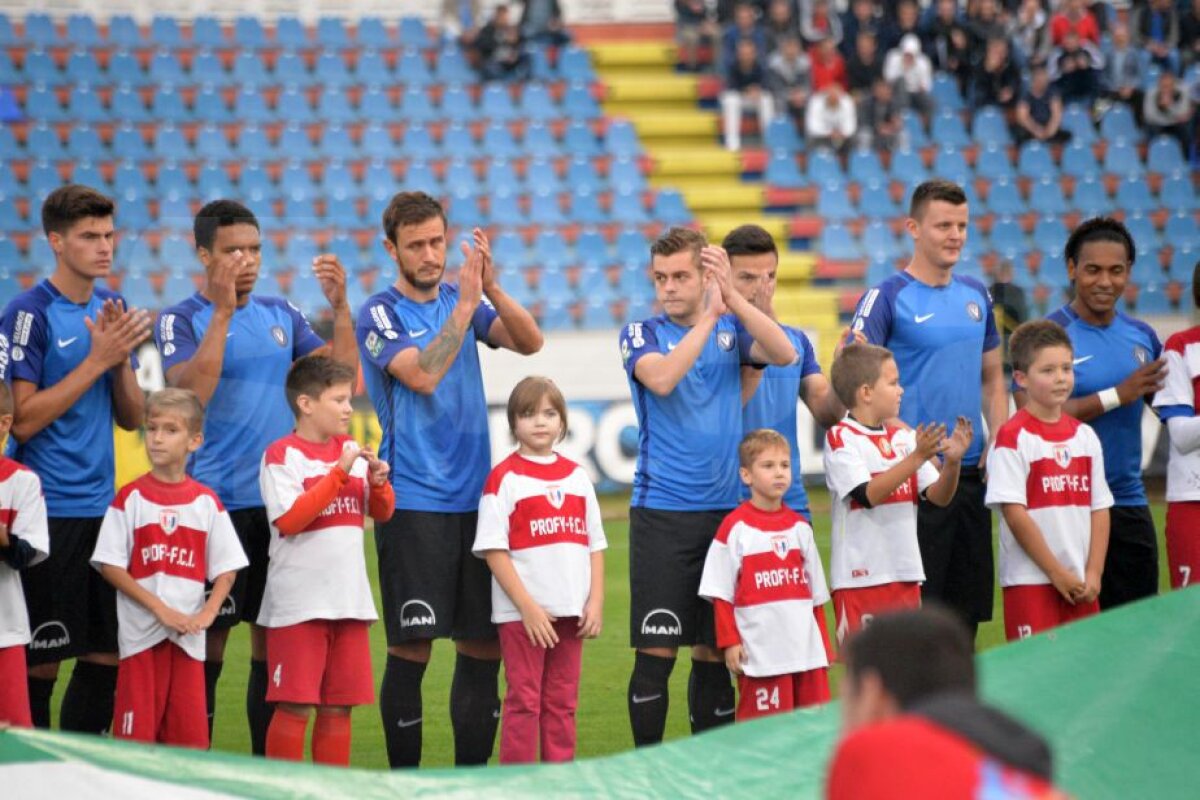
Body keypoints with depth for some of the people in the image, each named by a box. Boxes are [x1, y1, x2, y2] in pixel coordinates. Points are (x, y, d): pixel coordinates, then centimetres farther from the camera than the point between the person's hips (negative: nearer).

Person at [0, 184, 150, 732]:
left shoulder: (112, 310, 11)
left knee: (106, 656, 8)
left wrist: (123, 359, -6)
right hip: (47, 510, -7)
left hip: (102, 506, 7)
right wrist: (97, 359, -16)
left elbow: (131, 418, 13)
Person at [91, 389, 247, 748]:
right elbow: (109, 564, -4)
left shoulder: (207, 502, 6)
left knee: (190, 738, 2)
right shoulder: (131, 498, 0)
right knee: (136, 735, -5)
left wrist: (207, 614, -8)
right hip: (141, 633, -2)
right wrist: (159, 608, -11)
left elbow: (226, 569, 9)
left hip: (189, 636, 2)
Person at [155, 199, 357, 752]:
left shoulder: (280, 314, 12)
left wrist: (339, 305, -4)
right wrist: (221, 313, -23)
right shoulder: (181, 320, -3)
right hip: (216, 503, -5)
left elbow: (342, 371, 8)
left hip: (279, 501, 5)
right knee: (208, 646, -2)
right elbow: (191, 392, -20)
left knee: (274, 643, 8)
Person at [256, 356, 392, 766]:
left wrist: (377, 483, -5)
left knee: (338, 706, 9)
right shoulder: (283, 455, -8)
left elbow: (381, 512, 17)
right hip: (299, 604, -6)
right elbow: (289, 519, -19)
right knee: (294, 706, -4)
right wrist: (339, 473, -19)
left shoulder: (350, 449, 12)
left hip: (349, 600, 6)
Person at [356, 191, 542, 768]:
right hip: (413, 500, -5)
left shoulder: (461, 302, 11)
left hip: (474, 497, 5)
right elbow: (423, 374, -19)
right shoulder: (381, 314, -4)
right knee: (411, 646, -6)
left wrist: (492, 288, -17)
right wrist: (465, 303, -20)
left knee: (484, 644, 6)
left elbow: (529, 342, -3)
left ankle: (472, 776, 15)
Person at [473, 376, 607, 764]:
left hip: (571, 612, 5)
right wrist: (528, 607, -14)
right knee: (524, 700, -2)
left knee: (562, 702, 10)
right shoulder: (505, 478, -5)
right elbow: (494, 550, -9)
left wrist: (596, 601, 2)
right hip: (521, 612, -5)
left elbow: (595, 544, 13)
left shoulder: (577, 477, 11)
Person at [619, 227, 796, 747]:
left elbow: (784, 354, -10)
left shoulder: (730, 330, 9)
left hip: (725, 508, 3)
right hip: (661, 513, -3)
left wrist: (731, 298, -20)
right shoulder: (642, 334, 1)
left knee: (715, 650, 8)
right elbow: (661, 378, -21)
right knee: (657, 650, -6)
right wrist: (709, 317, -21)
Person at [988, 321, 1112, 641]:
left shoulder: (1085, 436, 11)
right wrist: (1057, 573, -11)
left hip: (1081, 583, 6)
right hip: (1030, 580, -6)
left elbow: (1100, 508, 10)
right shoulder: (1012, 438, -8)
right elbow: (1014, 513, -12)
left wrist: (1093, 573, -1)